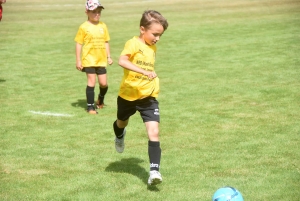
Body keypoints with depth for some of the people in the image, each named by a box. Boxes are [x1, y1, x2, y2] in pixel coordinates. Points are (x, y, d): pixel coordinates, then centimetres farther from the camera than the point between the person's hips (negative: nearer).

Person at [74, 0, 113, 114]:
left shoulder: (103, 26, 6)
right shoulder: (84, 27, -6)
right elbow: (79, 44, -3)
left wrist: (109, 57, 11)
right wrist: (78, 61, -5)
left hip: (101, 60, 4)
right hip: (89, 59, -3)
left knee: (103, 83, 4)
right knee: (91, 82, -4)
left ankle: (101, 99, 34)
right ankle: (90, 106, 6)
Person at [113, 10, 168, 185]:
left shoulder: (153, 48, 4)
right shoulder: (134, 43, -18)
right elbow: (122, 61, -38)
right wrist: (144, 72, -47)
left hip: (149, 97, 3)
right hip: (128, 95, -3)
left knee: (154, 132, -14)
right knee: (122, 123, 25)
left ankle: (154, 171, -17)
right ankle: (120, 137, 61)